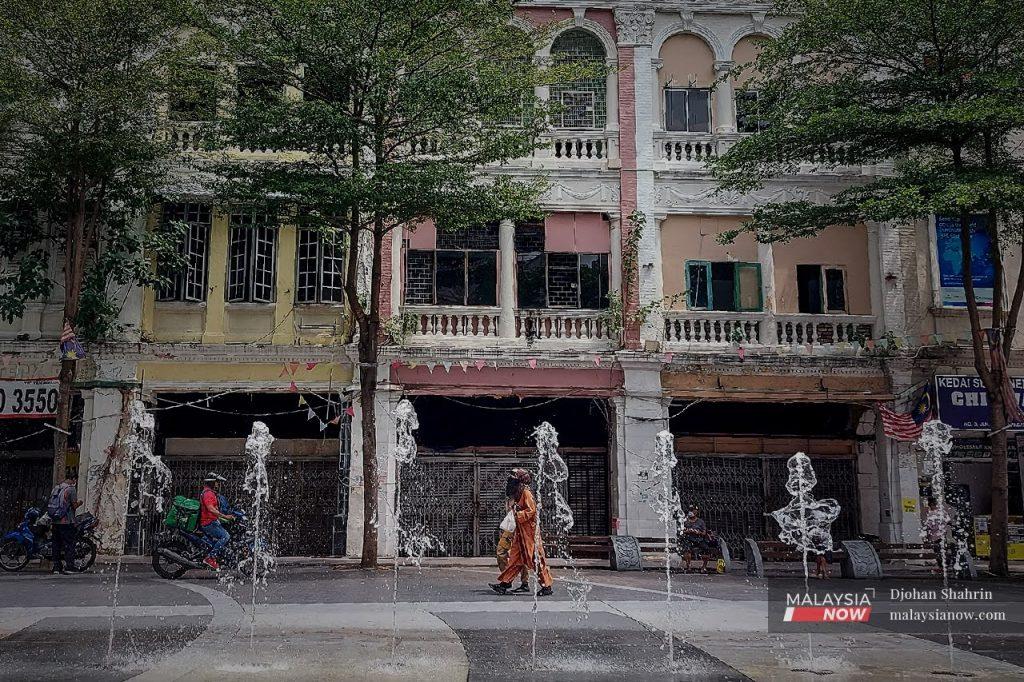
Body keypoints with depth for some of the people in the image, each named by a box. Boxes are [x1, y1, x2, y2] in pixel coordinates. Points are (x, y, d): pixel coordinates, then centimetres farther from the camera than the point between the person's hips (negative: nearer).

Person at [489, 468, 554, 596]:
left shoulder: (526, 493, -12)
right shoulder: (518, 495, 16)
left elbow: (531, 510, -20)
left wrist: (518, 514, -19)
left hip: (530, 531, -9)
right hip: (520, 532, 9)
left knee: (536, 559, -5)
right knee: (515, 558, 8)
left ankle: (547, 586, 1)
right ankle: (505, 583, 8)